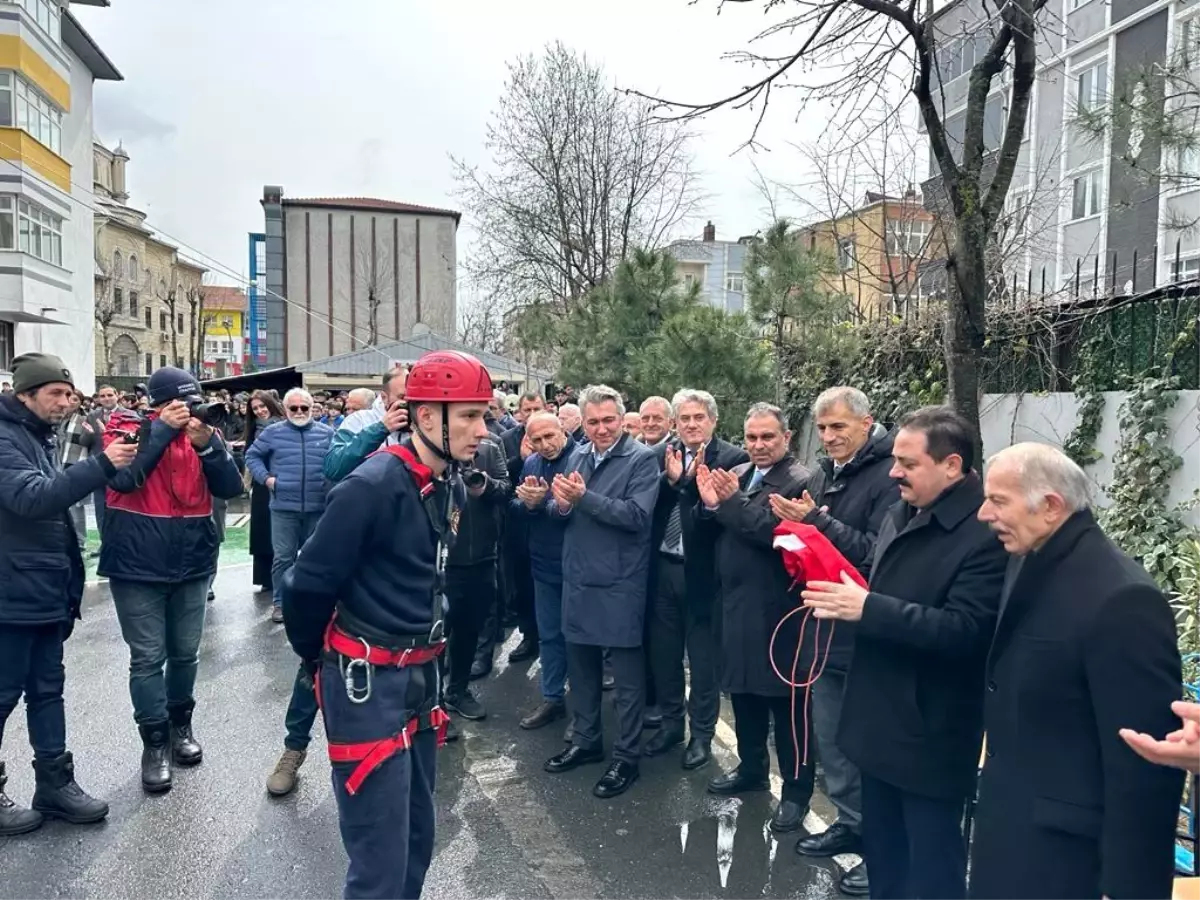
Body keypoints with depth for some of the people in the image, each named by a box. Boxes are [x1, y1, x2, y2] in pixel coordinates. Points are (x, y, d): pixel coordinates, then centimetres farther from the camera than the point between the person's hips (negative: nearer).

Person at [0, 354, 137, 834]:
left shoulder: (41, 435, 15)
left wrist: (69, 582, 20)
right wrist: (101, 465, -35)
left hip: (46, 591, 9)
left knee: (47, 690, 14)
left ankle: (55, 783, 23)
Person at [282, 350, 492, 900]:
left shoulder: (452, 487, 5)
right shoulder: (373, 486, -21)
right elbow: (307, 585, -16)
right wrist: (316, 658, 1)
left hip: (420, 674, 8)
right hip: (367, 680, -8)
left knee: (417, 836, 20)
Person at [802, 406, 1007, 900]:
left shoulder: (987, 533, -21)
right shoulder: (900, 514, 7)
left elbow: (963, 631, -27)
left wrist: (866, 608, -28)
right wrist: (844, 595, -3)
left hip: (930, 733, -8)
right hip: (881, 718, 8)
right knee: (881, 850, 23)